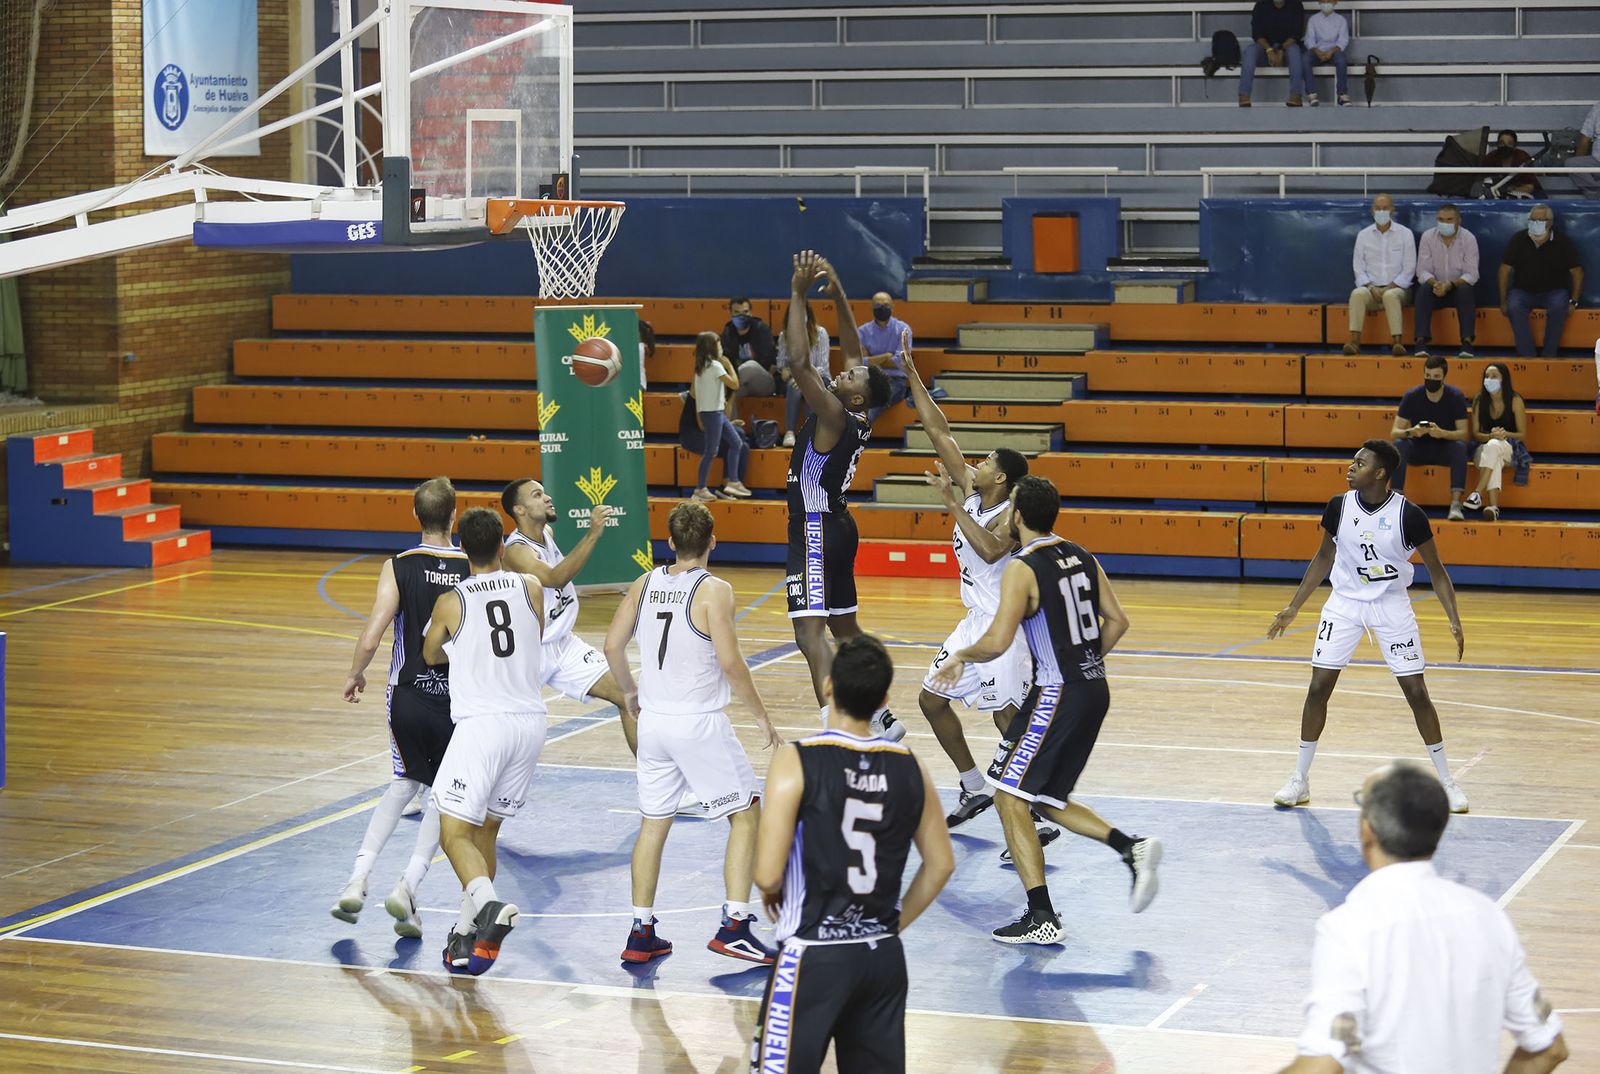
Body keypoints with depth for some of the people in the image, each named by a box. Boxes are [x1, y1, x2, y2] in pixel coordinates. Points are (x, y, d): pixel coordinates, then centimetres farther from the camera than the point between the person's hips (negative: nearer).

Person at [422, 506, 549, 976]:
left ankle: (489, 905, -31)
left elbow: (430, 655, 17)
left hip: (481, 723, -4)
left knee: (455, 832, -4)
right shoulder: (531, 588, 4)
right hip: (531, 722, 4)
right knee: (486, 829, 16)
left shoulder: (451, 602, -3)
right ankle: (467, 935, 16)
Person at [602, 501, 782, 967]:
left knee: (654, 823, 15)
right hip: (699, 724, -6)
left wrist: (629, 690, 23)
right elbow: (730, 662, -18)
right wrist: (761, 714, -7)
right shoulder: (714, 591, -13)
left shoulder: (644, 584, 4)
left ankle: (641, 934, 15)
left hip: (653, 719, 6)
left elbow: (613, 645, 5)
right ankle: (734, 927, -1)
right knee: (746, 815, 7)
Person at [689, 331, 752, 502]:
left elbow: (693, 391, 14)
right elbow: (734, 384, -17)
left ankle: (732, 482, 15)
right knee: (711, 451, -4)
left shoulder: (701, 366, 10)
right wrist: (729, 365, -5)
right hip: (713, 413, -9)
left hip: (717, 413, 9)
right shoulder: (715, 365, -16)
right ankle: (701, 489, 1)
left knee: (736, 443, 13)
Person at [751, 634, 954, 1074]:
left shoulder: (797, 762, -13)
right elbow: (940, 864, 10)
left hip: (814, 956, -5)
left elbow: (767, 876, -15)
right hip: (884, 956, 5)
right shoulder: (910, 767, 1)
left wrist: (772, 894, 7)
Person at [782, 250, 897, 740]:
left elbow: (798, 362, -26)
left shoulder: (834, 414, -17)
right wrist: (838, 295, 9)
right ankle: (881, 720, 28)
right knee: (844, 628, 20)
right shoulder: (856, 418, 5)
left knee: (810, 632, -18)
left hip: (818, 530, -10)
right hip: (833, 526, 10)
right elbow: (854, 351, 17)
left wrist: (799, 293, -21)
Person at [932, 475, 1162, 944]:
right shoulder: (1081, 558, 10)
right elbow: (1118, 621, 12)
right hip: (1094, 690, 8)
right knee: (1049, 800, 20)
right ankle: (1133, 848, 5)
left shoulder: (1022, 569, -14)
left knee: (1009, 797, -1)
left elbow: (997, 643, -21)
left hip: (1057, 695, -8)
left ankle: (1042, 918, -4)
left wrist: (961, 656, -2)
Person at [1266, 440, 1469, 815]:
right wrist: (1292, 608, 8)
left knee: (1416, 692, -3)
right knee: (1319, 686, -4)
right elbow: (1324, 558, 8)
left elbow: (1436, 571, -6)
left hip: (1392, 605, -2)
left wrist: (1454, 620, -15)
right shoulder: (1339, 506, -7)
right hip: (1345, 602, 2)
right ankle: (1299, 780, 8)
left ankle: (1446, 781, 10)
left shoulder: (1408, 515, -16)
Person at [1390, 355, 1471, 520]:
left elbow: (1464, 434, -16)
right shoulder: (1411, 397, -8)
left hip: (1445, 449, -1)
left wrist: (1442, 433, -37)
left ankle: (1455, 503, -37)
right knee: (1399, 444, -30)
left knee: (1460, 446, -33)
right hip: (1418, 449, 1)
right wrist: (1410, 432, -35)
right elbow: (1394, 432, -12)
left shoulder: (1455, 396, -9)